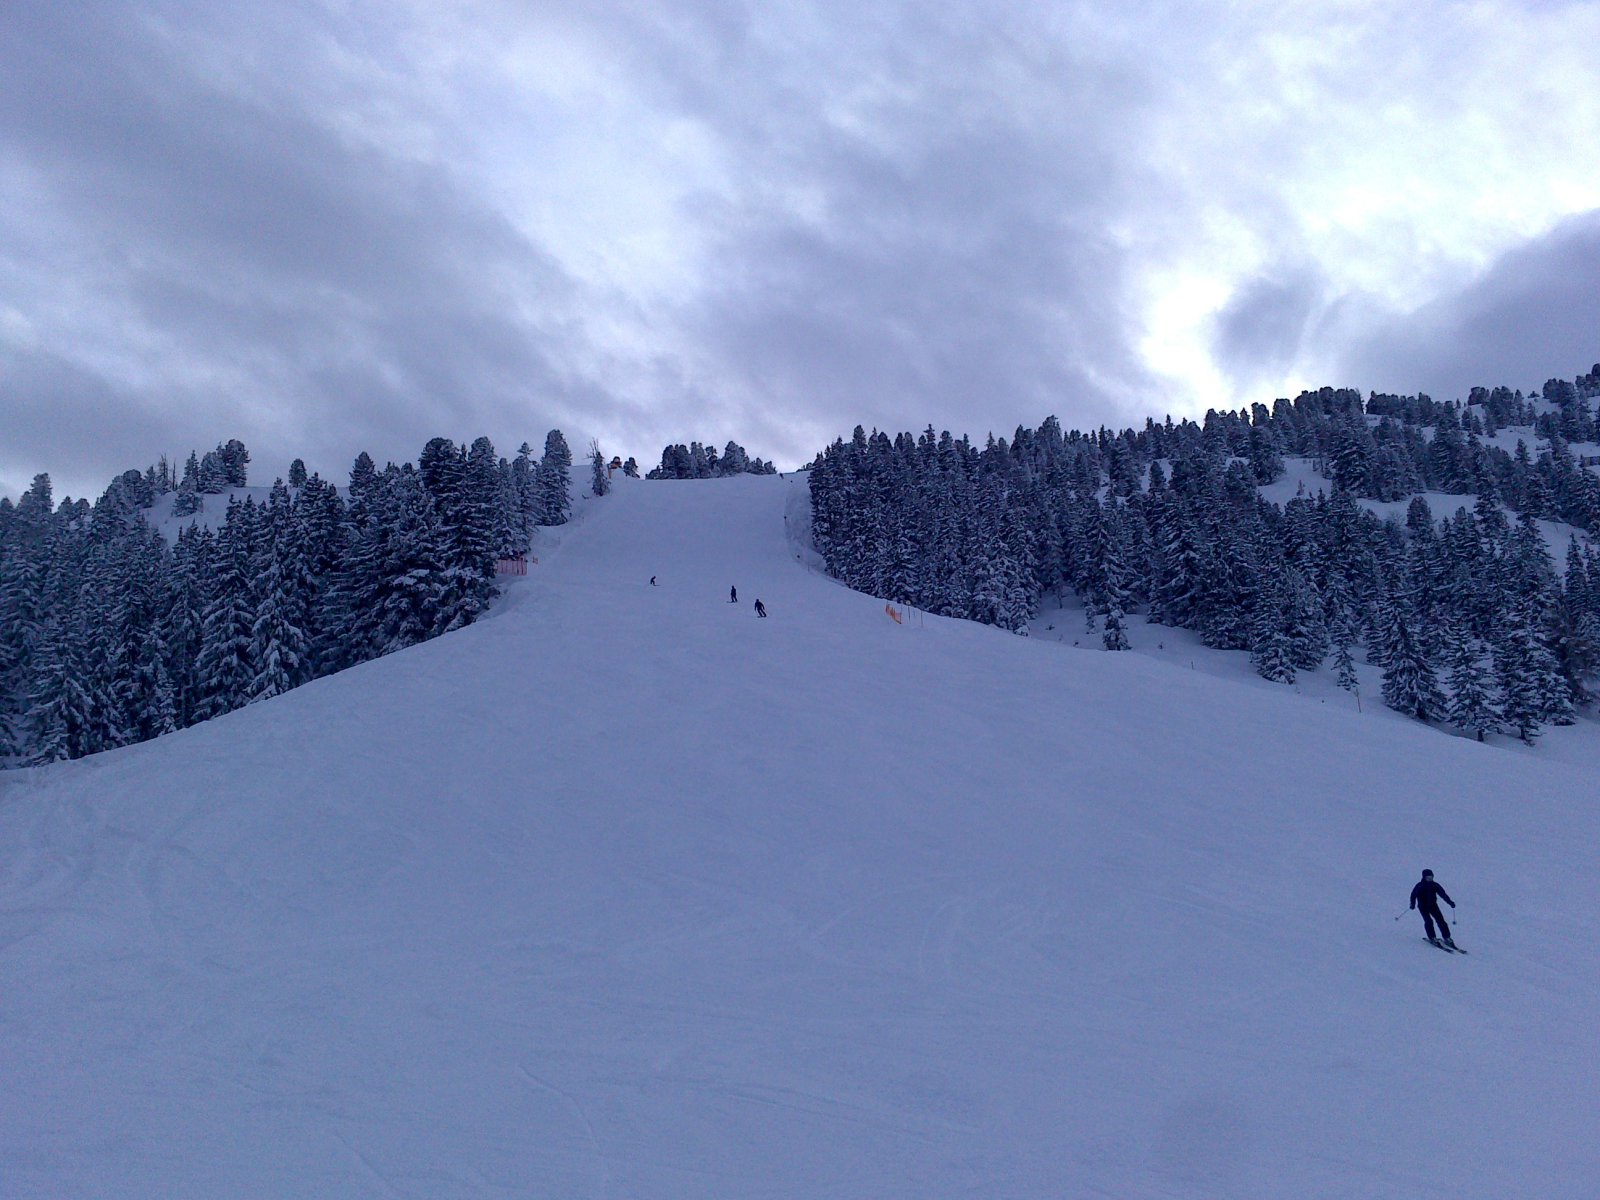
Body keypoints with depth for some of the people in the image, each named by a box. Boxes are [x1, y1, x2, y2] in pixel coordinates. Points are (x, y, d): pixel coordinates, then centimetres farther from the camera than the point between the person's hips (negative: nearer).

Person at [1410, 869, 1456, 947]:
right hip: (1423, 906, -3)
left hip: (1433, 905, 3)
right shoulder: (1420, 886, -8)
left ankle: (1447, 938, -6)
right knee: (1428, 921, -19)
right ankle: (1432, 938, -13)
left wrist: (1450, 902, -10)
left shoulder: (1434, 885, 1)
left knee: (1440, 920, -8)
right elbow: (1413, 895, -7)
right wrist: (1413, 904, -20)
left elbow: (1443, 894, 2)